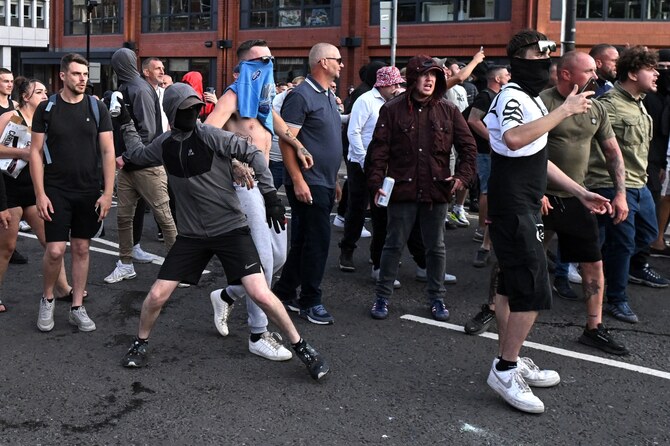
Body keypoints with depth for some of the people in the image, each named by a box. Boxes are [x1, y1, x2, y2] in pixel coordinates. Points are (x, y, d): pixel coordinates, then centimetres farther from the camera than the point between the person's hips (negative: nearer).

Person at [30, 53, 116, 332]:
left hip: (89, 191, 2)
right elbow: (36, 152, -1)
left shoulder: (97, 108, 1)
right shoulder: (47, 109, -2)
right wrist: (40, 194, -8)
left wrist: (107, 193, -6)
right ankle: (47, 299, 19)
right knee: (55, 250, -7)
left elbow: (108, 152, 0)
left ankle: (77, 308, 19)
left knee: (81, 249, 8)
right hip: (56, 191, -2)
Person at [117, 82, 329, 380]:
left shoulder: (209, 135, -13)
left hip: (231, 229, -4)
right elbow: (138, 155, 24)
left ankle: (302, 347, 2)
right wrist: (126, 125, 22)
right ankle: (140, 344, 28)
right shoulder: (164, 144, 3)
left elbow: (253, 153, -13)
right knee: (157, 296, 0)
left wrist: (269, 193, -18)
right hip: (191, 235, 4)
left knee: (260, 294, -15)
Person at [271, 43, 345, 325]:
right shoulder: (301, 95, -13)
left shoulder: (328, 96, 15)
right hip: (308, 183, -9)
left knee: (303, 242, 14)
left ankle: (283, 292, 25)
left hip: (325, 183, 9)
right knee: (317, 241, -3)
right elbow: (285, 140, -17)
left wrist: (334, 179, 19)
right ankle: (310, 301, 9)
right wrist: (298, 180, -21)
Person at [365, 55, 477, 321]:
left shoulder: (448, 111, 4)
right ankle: (382, 297, 19)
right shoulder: (392, 110, -1)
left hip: (437, 190, 2)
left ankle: (437, 298, 25)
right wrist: (376, 182, -11)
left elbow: (468, 146, 8)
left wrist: (463, 175, -4)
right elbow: (379, 149, -3)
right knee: (394, 245, 6)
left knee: (436, 247, 12)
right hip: (402, 189, -2)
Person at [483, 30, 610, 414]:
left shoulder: (532, 98, 17)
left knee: (513, 285, 14)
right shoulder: (512, 96, -14)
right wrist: (565, 110, -31)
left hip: (524, 207, 10)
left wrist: (580, 192, 19)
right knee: (535, 291, -10)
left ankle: (509, 361, 24)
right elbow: (514, 139, -36)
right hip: (514, 208, -10)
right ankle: (506, 370, -1)